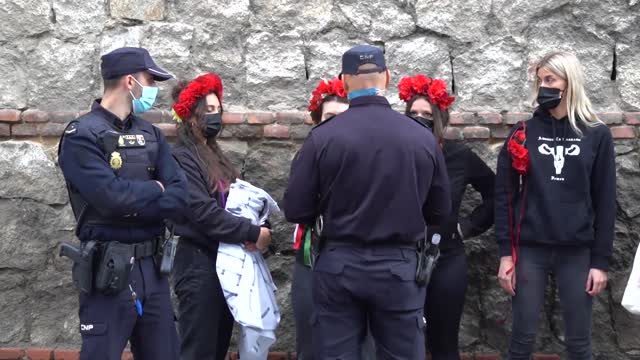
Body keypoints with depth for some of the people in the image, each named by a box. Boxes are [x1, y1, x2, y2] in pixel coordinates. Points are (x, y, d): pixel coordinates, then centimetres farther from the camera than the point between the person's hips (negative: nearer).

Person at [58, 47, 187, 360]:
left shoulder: (150, 134, 11)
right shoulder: (82, 136, -9)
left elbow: (179, 196, -1)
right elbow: (112, 196, -22)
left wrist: (132, 204, -15)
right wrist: (154, 189, -5)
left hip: (153, 268, 6)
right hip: (108, 272, -6)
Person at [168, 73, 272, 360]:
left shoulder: (214, 154, 15)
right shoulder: (181, 157, -11)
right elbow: (204, 213, -20)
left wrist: (251, 230, -6)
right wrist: (253, 233, -17)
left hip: (226, 261, 9)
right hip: (199, 263, -9)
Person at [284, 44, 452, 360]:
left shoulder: (323, 137, -11)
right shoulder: (423, 137, -5)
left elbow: (296, 211, -6)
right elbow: (440, 212, 5)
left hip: (338, 266, -1)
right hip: (399, 266, 1)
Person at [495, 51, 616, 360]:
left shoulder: (596, 135, 2)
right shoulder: (523, 133, 3)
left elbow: (605, 202, 2)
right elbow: (504, 194, 2)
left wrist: (600, 261, -1)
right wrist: (505, 252, -4)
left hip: (577, 252, 0)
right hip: (529, 249, 0)